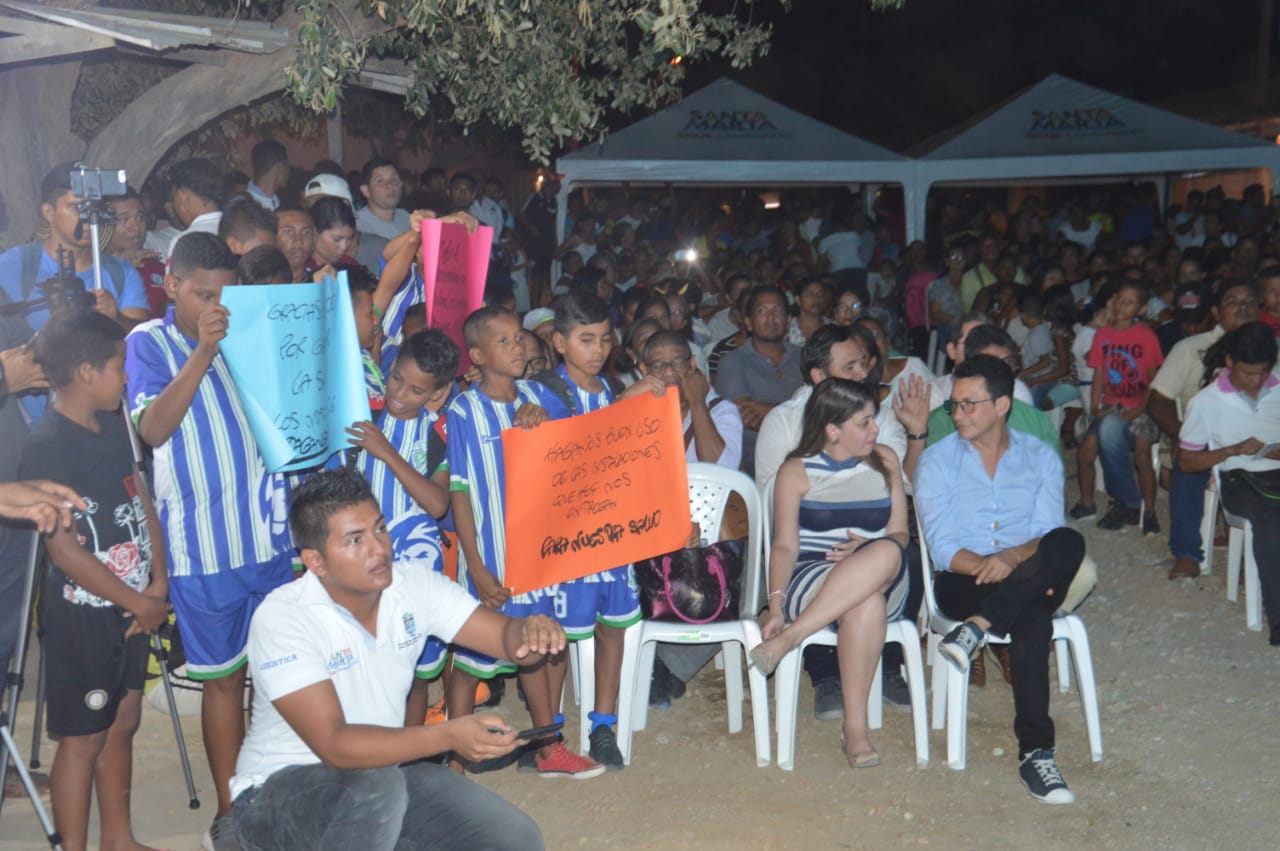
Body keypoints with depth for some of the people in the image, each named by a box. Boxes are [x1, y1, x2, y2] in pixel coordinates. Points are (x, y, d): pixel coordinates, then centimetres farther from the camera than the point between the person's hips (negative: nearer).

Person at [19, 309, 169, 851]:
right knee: (82, 738, 4)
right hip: (82, 616, -8)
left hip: (128, 608, 8)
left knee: (123, 722, 17)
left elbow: (140, 501, 10)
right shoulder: (47, 444, -19)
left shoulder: (110, 425, 5)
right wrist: (139, 603, -14)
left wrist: (158, 583, -2)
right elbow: (64, 549, -21)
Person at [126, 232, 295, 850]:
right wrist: (204, 351, -25)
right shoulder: (149, 343, -2)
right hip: (204, 544, -3)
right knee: (224, 676, 6)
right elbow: (153, 428, -17)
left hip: (269, 534, 3)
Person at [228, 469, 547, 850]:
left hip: (381, 766, 6)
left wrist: (533, 632, -33)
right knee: (376, 788, -38)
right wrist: (448, 735, -42)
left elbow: (507, 636, -8)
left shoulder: (413, 583, -9)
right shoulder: (282, 619, -25)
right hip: (280, 788, -6)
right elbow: (335, 746, -32)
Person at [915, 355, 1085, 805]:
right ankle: (1035, 751, -35)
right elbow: (943, 548, -5)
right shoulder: (936, 461, 4)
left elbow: (1049, 535, -2)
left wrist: (1012, 557, -24)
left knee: (1069, 542, -35)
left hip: (1032, 579, 3)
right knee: (1032, 619, -37)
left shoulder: (1041, 458, 10)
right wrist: (987, 567, -23)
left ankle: (978, 627, -39)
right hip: (963, 584, -2)